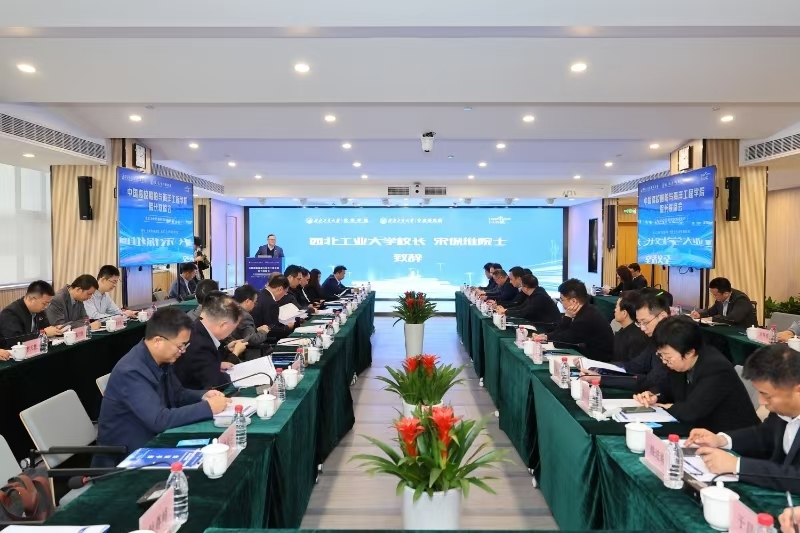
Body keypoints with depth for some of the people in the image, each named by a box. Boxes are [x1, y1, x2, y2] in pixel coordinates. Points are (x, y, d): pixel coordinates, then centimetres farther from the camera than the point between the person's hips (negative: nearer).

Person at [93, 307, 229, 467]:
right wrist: (207, 407, -25)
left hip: (151, 441, 8)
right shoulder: (131, 371, -27)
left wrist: (203, 396, -6)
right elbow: (160, 420, -31)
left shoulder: (162, 360, -2)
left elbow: (177, 394, 13)